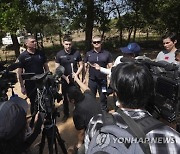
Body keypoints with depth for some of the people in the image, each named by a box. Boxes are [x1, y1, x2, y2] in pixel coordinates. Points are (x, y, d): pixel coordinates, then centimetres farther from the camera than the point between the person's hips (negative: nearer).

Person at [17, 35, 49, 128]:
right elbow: (19, 73, -4)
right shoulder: (22, 56, -7)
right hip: (30, 84, -2)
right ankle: (33, 119, 33)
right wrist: (22, 86, -5)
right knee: (33, 102, 12)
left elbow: (46, 67, 8)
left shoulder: (41, 53, 0)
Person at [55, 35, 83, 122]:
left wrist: (76, 74, -12)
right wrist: (65, 77, -14)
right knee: (65, 98, 13)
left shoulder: (76, 53, -5)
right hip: (64, 80, 1)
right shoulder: (59, 54, -4)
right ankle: (66, 114, 30)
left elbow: (81, 65, 1)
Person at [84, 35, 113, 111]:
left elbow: (110, 67, 0)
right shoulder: (88, 54, 1)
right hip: (92, 81, 1)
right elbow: (85, 67, 6)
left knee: (103, 98, 13)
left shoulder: (107, 54, -3)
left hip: (103, 80, -1)